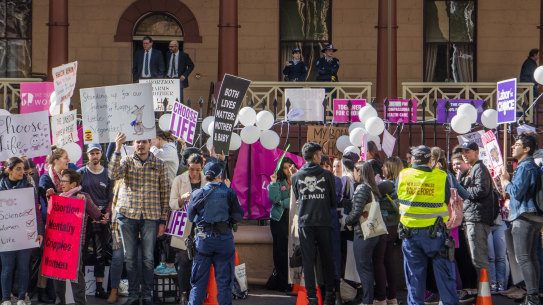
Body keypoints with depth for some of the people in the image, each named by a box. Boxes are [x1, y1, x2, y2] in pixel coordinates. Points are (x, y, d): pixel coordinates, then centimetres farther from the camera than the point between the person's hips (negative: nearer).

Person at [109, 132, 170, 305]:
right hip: (128, 215, 1)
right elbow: (113, 175, -16)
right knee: (130, 257, 4)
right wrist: (117, 149, -21)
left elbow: (165, 194, 6)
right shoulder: (127, 161, 5)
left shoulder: (159, 165, 5)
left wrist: (163, 220, 2)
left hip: (150, 216, -1)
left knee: (148, 258, 1)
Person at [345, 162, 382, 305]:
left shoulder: (362, 188, -14)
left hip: (362, 234, -9)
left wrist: (348, 221, -1)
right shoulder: (374, 189, 11)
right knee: (369, 268, 15)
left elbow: (357, 212, -19)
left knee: (363, 268, -3)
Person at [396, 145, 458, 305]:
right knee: (443, 270, 7)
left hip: (409, 231, 2)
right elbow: (447, 201, 2)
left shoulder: (402, 176, -2)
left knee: (414, 273, 10)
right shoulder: (441, 177, -9)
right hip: (435, 231, -2)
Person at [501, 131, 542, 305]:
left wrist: (505, 180, -2)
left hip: (524, 218, -10)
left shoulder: (524, 167, -13)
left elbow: (516, 192, -18)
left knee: (523, 258, -11)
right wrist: (508, 181, 17)